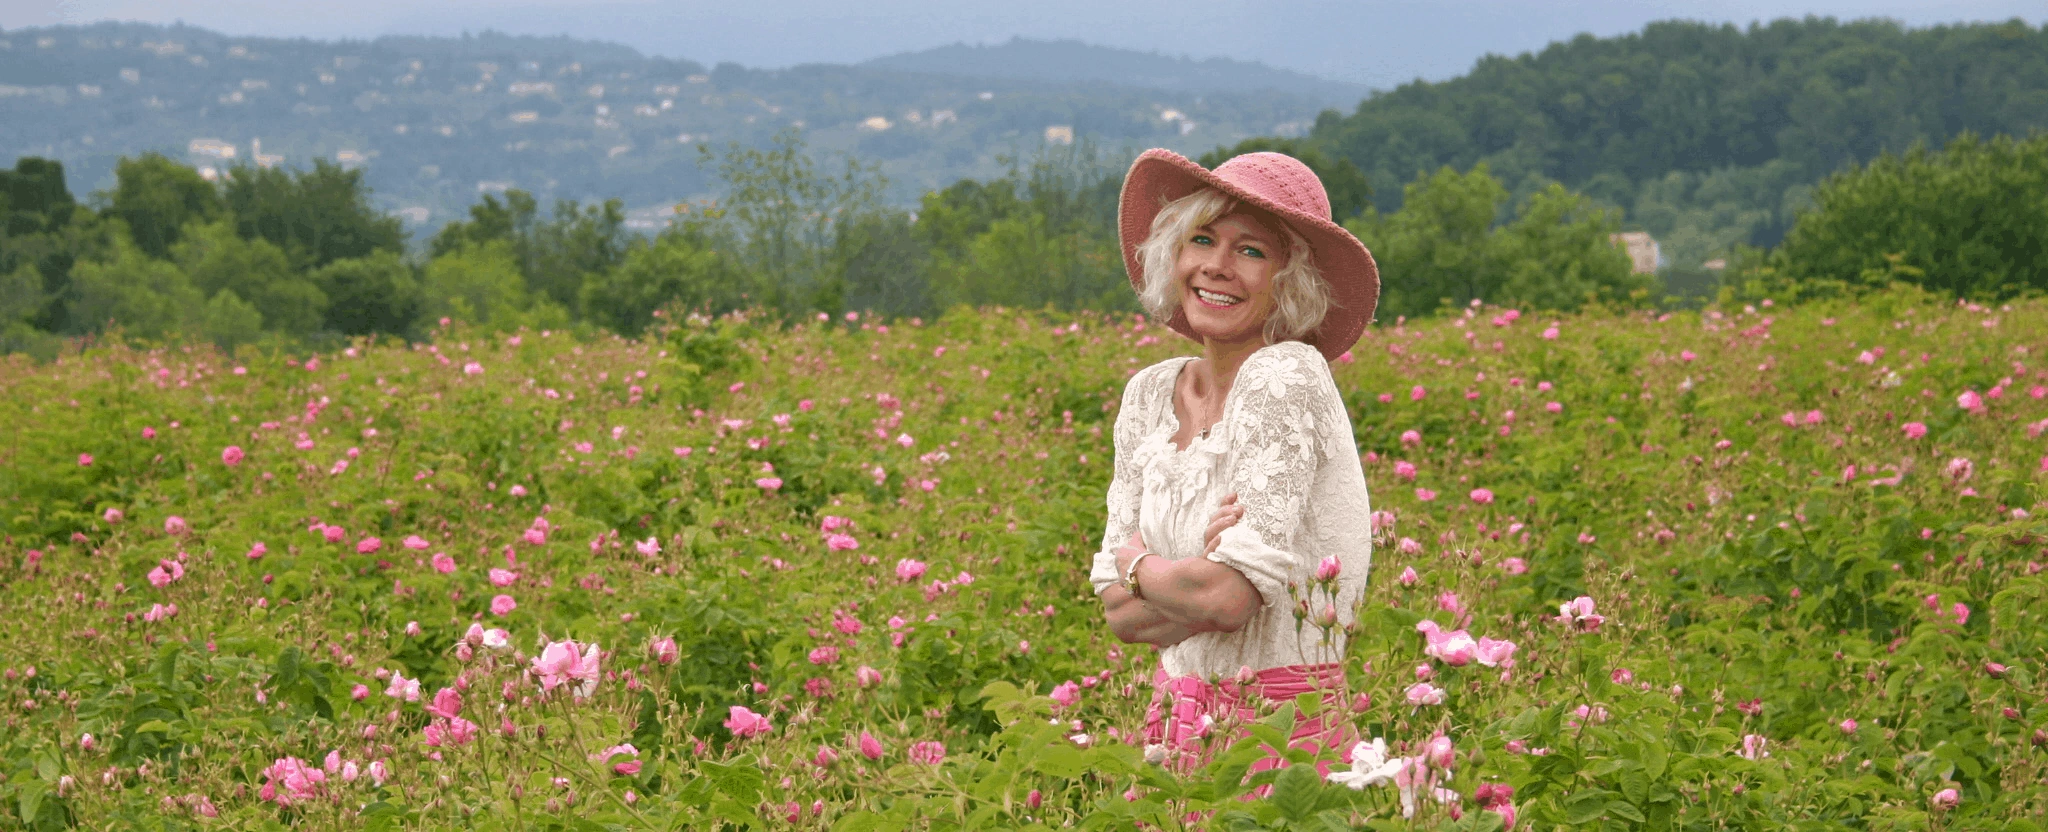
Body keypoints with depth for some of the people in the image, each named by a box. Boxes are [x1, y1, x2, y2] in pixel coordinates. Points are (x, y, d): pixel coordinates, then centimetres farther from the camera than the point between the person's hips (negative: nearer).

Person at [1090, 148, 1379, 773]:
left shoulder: (1285, 376, -15)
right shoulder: (1151, 394, 6)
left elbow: (1230, 596, -22)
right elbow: (1118, 612, 3)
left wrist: (1134, 562, -3)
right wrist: (1205, 570, -15)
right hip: (1181, 732, 6)